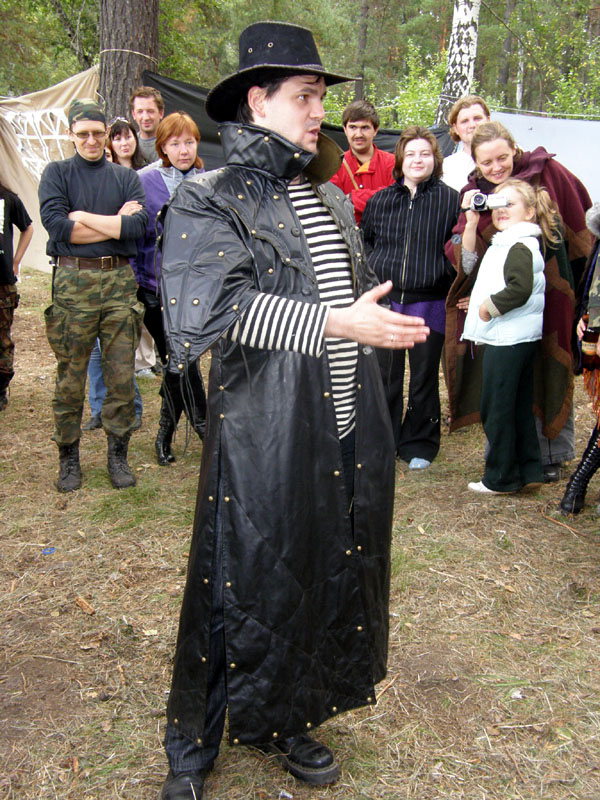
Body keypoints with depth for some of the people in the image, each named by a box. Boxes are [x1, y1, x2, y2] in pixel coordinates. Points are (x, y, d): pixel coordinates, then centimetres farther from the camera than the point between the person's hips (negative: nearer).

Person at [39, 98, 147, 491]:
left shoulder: (127, 177, 14)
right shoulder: (57, 173, 9)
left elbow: (139, 224, -4)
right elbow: (55, 224, -8)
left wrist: (84, 218, -7)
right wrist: (115, 223, -6)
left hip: (120, 281, 2)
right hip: (73, 281, -1)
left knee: (121, 374, 3)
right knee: (70, 377, 2)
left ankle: (118, 454, 16)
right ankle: (69, 457, 15)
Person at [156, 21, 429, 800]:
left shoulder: (333, 201, 15)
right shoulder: (209, 200, -7)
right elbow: (209, 307, -22)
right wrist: (334, 324, -25)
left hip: (349, 436, 7)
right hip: (263, 438, -7)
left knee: (329, 579, 16)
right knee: (242, 588, 5)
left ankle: (286, 721, 39)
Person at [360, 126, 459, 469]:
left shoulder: (450, 200, 0)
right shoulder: (379, 200, 9)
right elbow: (364, 243, 18)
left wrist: (447, 281, -9)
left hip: (428, 303, -2)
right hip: (385, 300, 2)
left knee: (424, 380, 8)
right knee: (385, 377, 8)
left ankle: (419, 446, 23)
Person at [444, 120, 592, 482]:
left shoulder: (547, 172, -7)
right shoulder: (473, 193, -1)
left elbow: (581, 226, 2)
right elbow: (461, 258, -8)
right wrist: (471, 220, -23)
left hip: (549, 294, -1)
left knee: (550, 371, 8)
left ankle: (551, 455, 24)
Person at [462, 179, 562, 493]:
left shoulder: (520, 246, -14)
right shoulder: (503, 244, 18)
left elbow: (520, 289, -27)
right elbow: (468, 262, 25)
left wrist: (489, 306, -15)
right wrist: (471, 223, 15)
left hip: (508, 340, -10)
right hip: (517, 339, 10)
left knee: (496, 410, -1)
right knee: (520, 409, 14)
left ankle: (501, 478, 8)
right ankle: (529, 472, 21)